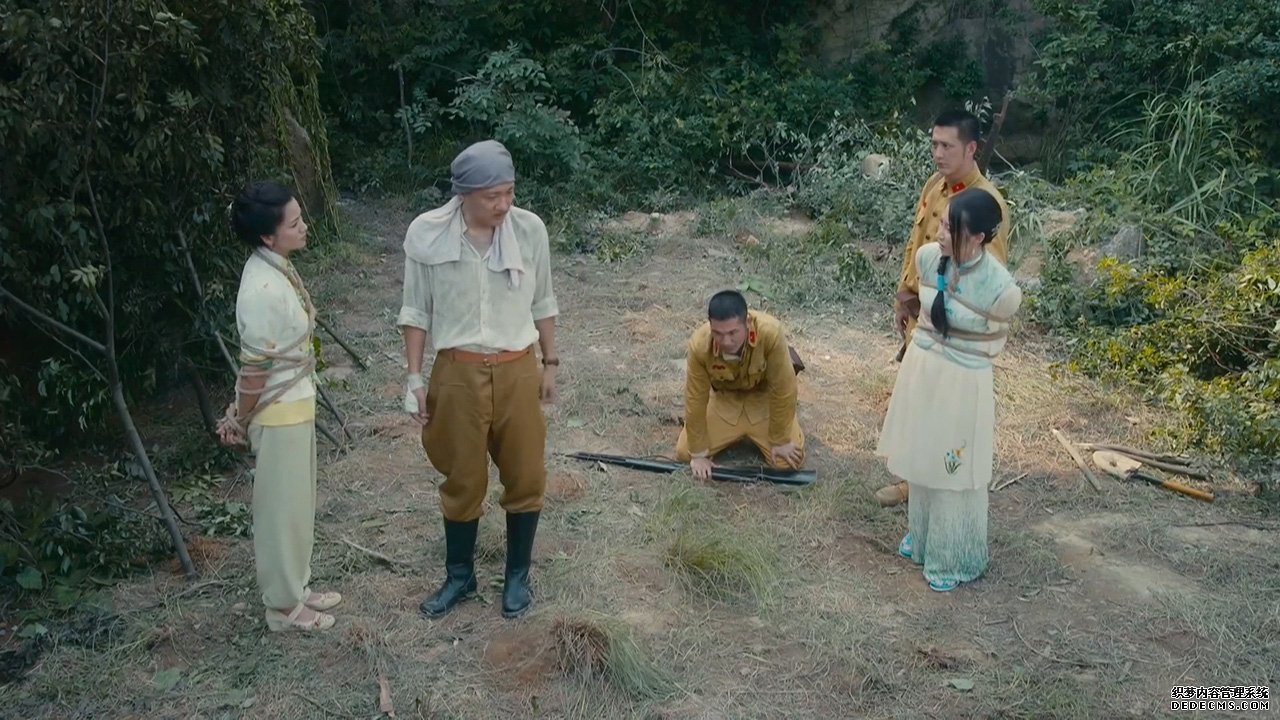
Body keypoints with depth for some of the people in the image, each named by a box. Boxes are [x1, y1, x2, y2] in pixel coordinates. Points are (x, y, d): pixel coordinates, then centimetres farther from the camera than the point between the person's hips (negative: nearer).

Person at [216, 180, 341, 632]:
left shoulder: (278, 269, 3)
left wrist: (238, 411, 14)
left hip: (295, 404, 9)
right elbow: (256, 368, -20)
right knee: (282, 508, 7)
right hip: (278, 413, -9)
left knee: (298, 503, 21)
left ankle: (296, 589, 37)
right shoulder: (264, 289, -28)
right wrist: (241, 420, -7)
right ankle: (283, 606, 24)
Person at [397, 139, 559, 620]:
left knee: (525, 477, 11)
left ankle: (517, 575, 32)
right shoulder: (426, 234, -12)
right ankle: (459, 576, 34)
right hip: (458, 372, -1)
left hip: (517, 370, 1)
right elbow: (416, 311, -2)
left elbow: (542, 302, 5)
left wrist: (550, 363, 8)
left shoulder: (530, 229, -8)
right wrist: (414, 377, -3)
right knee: (463, 480, 13)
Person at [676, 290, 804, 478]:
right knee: (685, 452, -7)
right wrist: (699, 453, -13)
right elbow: (695, 399, -20)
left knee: (789, 460, -13)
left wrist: (780, 440, -18)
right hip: (724, 399, 1)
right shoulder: (699, 344, -33)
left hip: (764, 396, -1)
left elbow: (782, 389, -27)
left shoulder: (770, 332, -39)